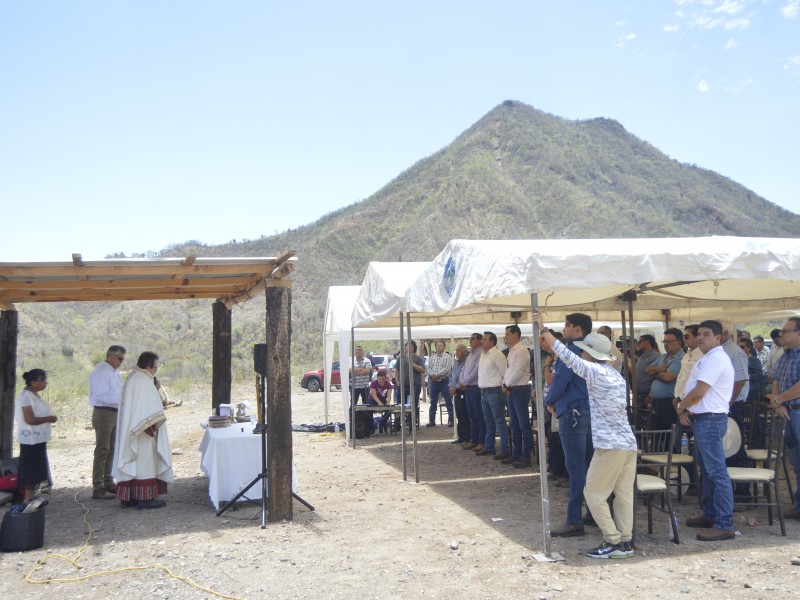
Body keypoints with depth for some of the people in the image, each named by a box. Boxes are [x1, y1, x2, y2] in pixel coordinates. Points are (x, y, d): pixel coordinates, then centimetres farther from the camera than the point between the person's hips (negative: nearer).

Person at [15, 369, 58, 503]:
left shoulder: (35, 395, 12)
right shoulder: (26, 396, -18)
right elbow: (29, 419, -24)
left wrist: (49, 418, 7)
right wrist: (49, 419, -16)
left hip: (38, 439, 10)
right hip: (31, 440, -10)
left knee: (37, 469, 13)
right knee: (31, 470, -4)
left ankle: (31, 498, 21)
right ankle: (28, 500, 2)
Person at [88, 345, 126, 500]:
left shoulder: (114, 372, 12)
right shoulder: (101, 371, -15)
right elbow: (101, 396, -22)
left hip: (114, 414, 9)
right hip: (103, 413, -9)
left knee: (111, 450, 17)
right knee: (102, 450, -6)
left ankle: (108, 482, 28)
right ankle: (97, 488, -1)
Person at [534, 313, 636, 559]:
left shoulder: (594, 371, -10)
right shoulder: (616, 375, 14)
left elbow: (567, 356, -10)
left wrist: (544, 330, -6)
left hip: (609, 444, -8)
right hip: (629, 442, 8)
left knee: (594, 494, 2)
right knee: (623, 494, 11)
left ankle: (613, 542, 2)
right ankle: (625, 541, 15)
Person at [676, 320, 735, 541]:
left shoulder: (715, 358, -16)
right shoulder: (708, 358, 18)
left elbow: (698, 392, -22)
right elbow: (695, 391, 19)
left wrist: (680, 407, -6)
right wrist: (686, 410, 4)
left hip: (710, 420, -11)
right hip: (702, 420, 11)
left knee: (717, 473, -8)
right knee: (706, 470, 17)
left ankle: (724, 525, -6)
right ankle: (710, 515, 27)